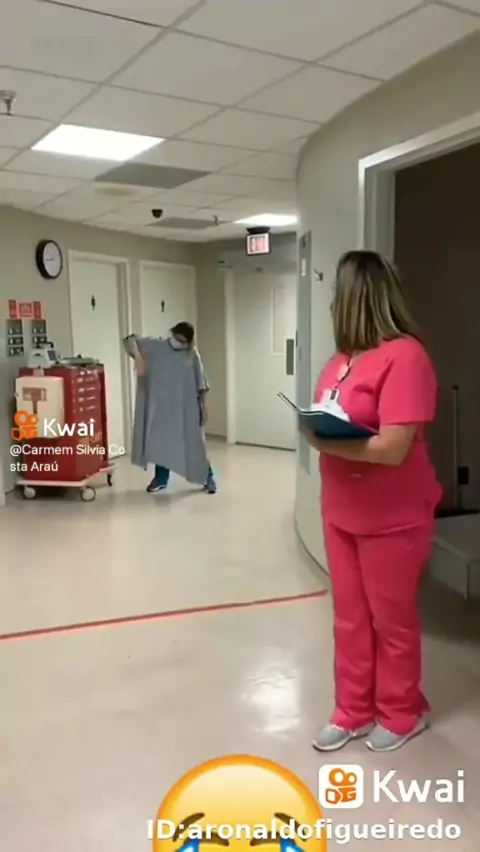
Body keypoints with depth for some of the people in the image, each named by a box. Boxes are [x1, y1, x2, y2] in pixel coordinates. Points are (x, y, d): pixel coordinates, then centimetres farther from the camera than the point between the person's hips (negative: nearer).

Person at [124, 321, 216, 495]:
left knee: (193, 443, 3)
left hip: (186, 409, -1)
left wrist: (204, 407, 1)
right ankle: (161, 479, 25)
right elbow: (130, 340, -8)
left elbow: (201, 384, 3)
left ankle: (208, 478, 16)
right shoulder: (155, 346, -2)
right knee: (160, 441, 9)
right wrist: (138, 356, -27)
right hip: (160, 406, 1)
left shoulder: (192, 355, -1)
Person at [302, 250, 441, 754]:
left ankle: (401, 713, 34)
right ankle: (353, 710, 34)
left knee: (392, 620, 12)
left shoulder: (403, 356, -20)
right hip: (341, 513, 8)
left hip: (392, 519, -7)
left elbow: (392, 449, -26)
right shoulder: (343, 358, 7)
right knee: (350, 617, 17)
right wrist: (314, 428, -6)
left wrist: (322, 441, -19)